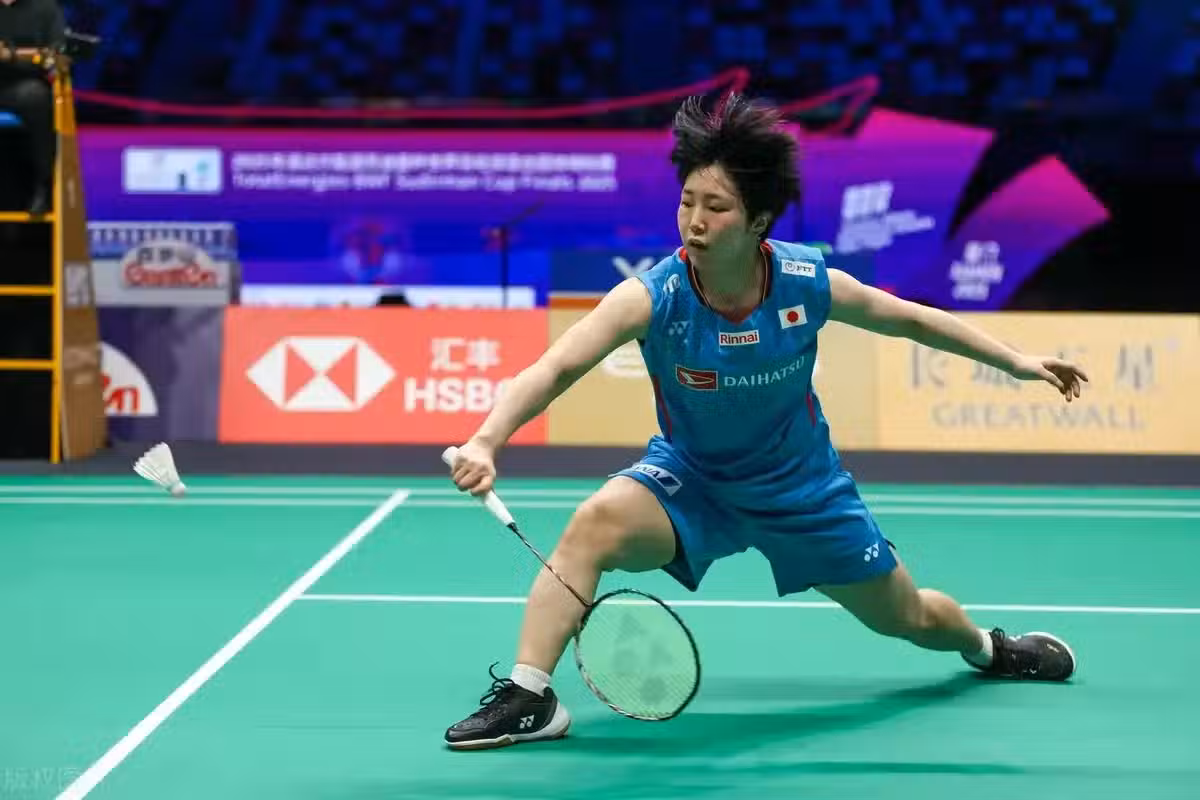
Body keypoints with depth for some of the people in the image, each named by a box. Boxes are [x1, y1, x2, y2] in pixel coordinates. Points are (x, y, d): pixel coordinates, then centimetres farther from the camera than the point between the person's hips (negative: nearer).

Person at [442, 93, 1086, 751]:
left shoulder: (810, 284, -22)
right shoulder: (651, 297, -29)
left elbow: (909, 319, -3)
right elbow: (554, 369, -41)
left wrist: (1017, 361, 2)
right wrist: (486, 441, -58)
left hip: (802, 486, 2)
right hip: (690, 476, -1)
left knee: (908, 618, 15)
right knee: (595, 524, -33)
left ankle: (986, 647, 51)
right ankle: (528, 697, -27)